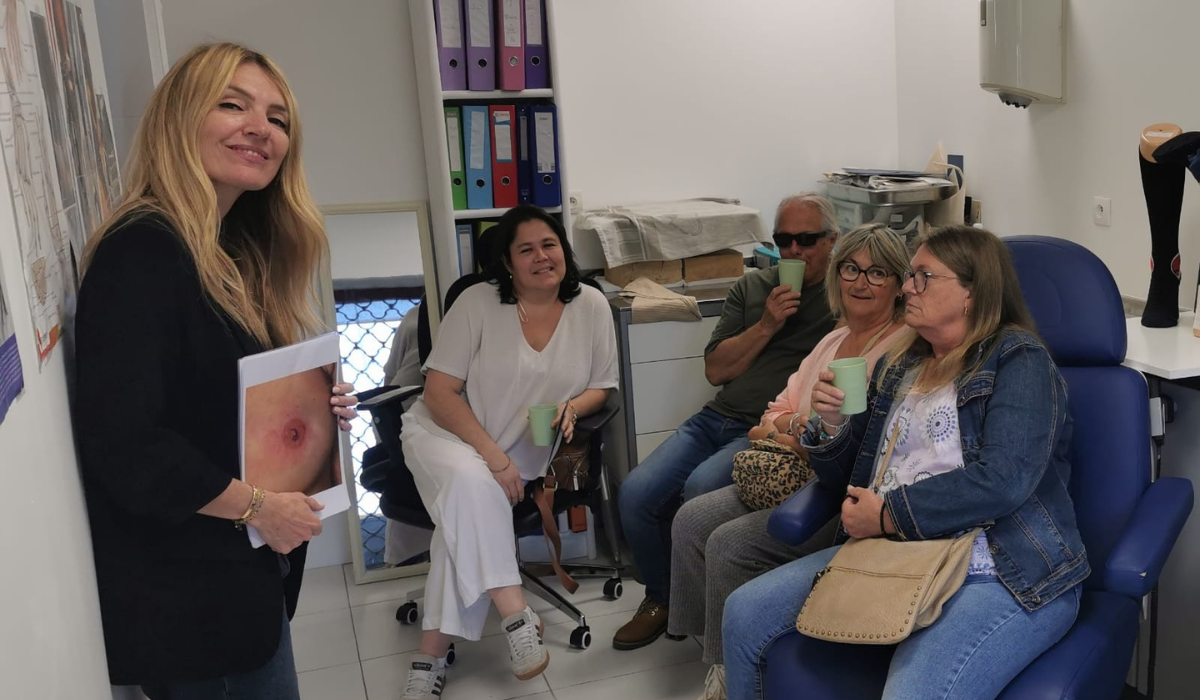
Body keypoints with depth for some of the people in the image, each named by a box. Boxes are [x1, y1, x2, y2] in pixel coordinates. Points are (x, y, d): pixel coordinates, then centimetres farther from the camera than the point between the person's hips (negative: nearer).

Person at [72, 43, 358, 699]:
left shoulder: (239, 254, 10)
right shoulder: (142, 251, -20)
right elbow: (122, 441, -27)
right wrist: (254, 505, -18)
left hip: (242, 570, 9)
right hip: (186, 593, -9)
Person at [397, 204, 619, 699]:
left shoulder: (591, 306, -3)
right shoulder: (477, 303, -11)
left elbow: (601, 386, 7)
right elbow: (439, 392, -13)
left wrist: (572, 407, -17)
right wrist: (492, 455, -23)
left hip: (523, 448, 2)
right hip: (444, 433, -2)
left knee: (467, 514, -26)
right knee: (472, 484, -36)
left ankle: (432, 656, -18)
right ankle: (515, 615, -26)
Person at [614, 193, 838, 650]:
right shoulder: (752, 288, 16)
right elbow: (715, 369, 10)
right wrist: (766, 326, -2)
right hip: (718, 419, 6)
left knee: (701, 489, -32)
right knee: (635, 493, -13)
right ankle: (661, 599, 12)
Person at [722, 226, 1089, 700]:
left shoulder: (1019, 361, -4)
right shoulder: (900, 367, 16)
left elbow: (1003, 480, -19)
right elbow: (848, 477, 20)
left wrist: (888, 515, -15)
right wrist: (831, 425, -1)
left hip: (1001, 574, -7)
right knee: (744, 613, -2)